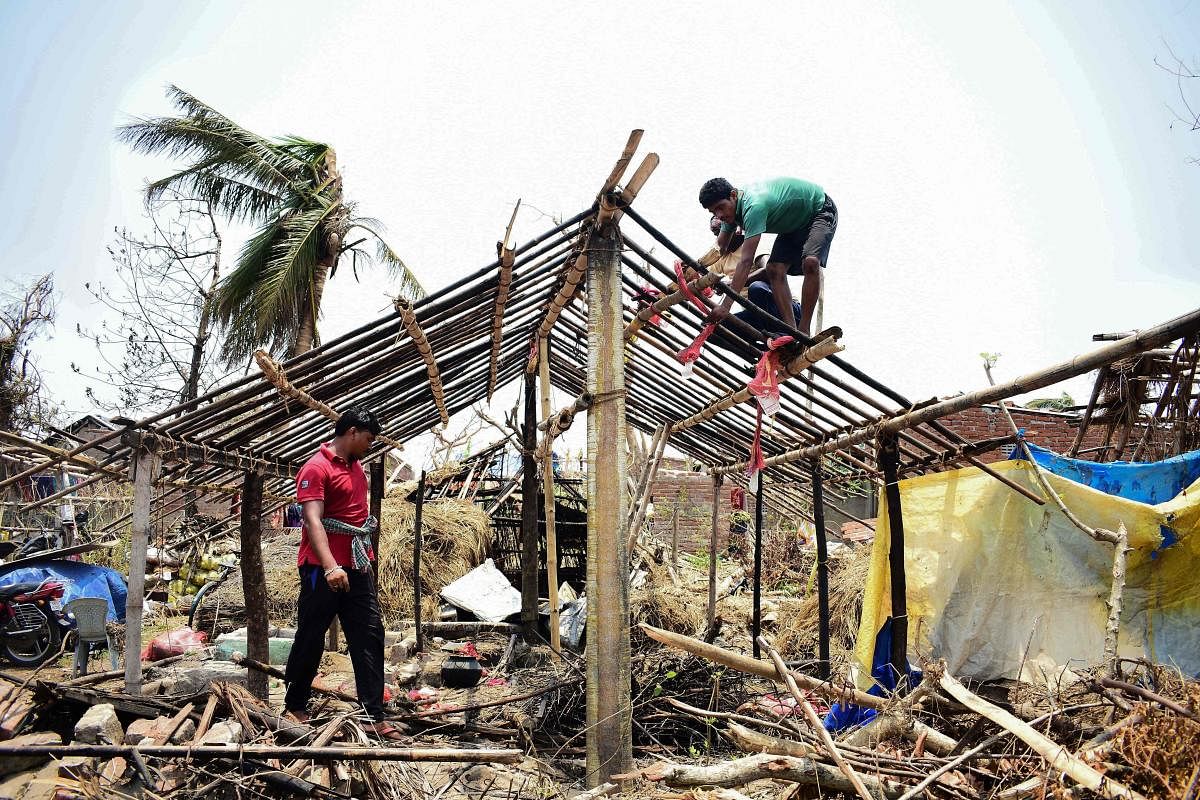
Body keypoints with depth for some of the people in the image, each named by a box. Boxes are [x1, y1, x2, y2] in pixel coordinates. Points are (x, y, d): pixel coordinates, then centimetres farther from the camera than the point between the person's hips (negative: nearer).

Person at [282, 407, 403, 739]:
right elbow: (313, 521, -24)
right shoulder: (316, 468, -13)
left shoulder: (357, 468, 15)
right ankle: (294, 706, 23)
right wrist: (331, 567, -35)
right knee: (311, 639, 5)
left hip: (357, 568, 8)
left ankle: (375, 715, 5)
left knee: (369, 636, 2)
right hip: (323, 569, -8)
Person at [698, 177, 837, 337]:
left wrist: (725, 306, -47)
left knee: (810, 262, -32)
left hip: (820, 211, -9)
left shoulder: (754, 205, -39)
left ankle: (803, 332, -25)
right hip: (795, 223, 9)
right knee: (774, 269, -11)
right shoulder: (732, 207, -10)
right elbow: (721, 248, 3)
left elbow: (746, 261, -44)